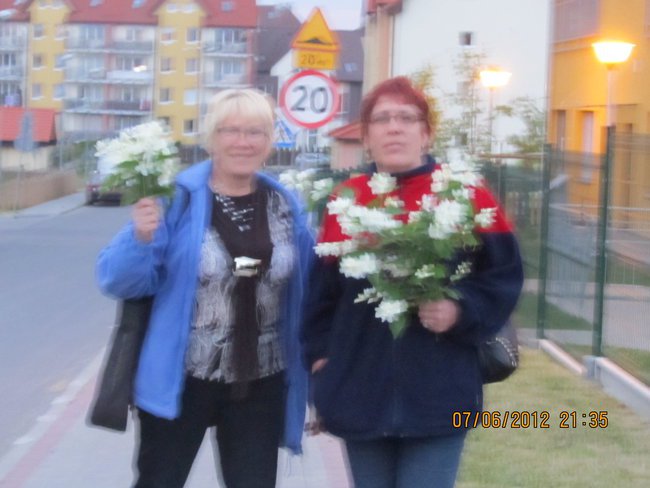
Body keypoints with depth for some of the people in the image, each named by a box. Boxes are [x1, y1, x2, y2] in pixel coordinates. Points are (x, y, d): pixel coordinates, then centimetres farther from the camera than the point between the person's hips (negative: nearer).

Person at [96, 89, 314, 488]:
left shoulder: (287, 206, 2)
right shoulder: (177, 199, -9)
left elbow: (308, 289, 11)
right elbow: (120, 281, -11)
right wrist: (141, 238, -28)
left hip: (260, 385, 3)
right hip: (181, 379, -3)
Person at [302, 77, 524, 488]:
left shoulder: (467, 199, -2)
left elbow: (505, 278, -3)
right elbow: (322, 287, 12)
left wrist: (462, 310, -19)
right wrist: (321, 352, 6)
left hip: (438, 396, -3)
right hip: (360, 394, 3)